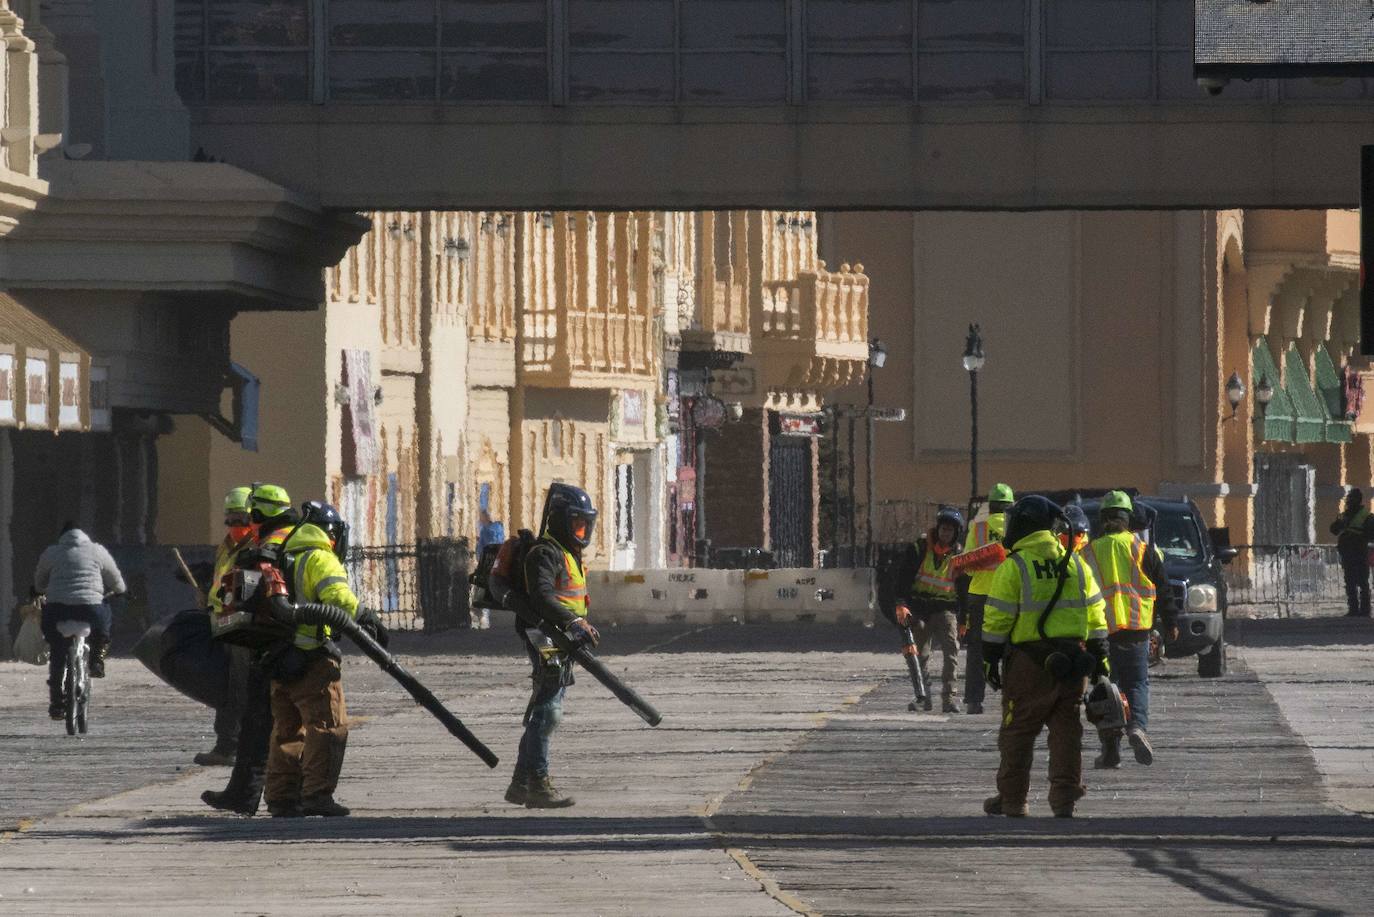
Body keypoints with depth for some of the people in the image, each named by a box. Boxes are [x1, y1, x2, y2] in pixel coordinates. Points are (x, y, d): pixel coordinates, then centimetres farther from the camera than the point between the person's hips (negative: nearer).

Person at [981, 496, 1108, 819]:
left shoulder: (1013, 567, -6)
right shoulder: (1076, 564, 10)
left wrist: (990, 659, -1)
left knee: (1018, 732, 6)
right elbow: (1095, 613, 12)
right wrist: (1099, 656, 17)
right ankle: (1065, 798, 0)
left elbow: (997, 619, -7)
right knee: (1066, 731, 6)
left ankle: (1012, 799, 12)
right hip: (1072, 657, 4)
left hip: (1029, 661, -4)